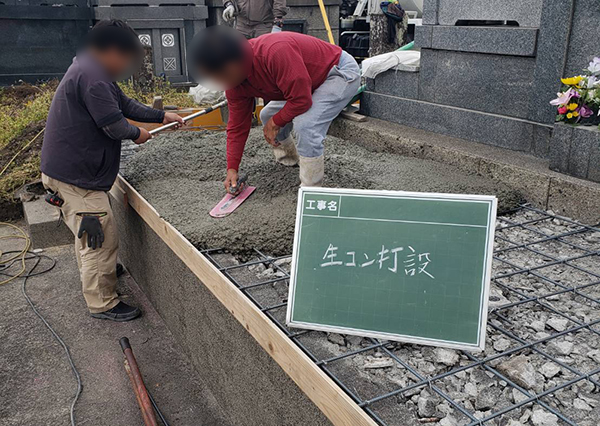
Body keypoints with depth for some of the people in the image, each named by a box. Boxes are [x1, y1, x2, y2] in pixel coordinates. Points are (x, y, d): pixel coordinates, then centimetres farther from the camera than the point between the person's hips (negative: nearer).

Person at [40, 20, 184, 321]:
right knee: (101, 236, -2)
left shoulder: (90, 71, 14)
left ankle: (93, 272, 52)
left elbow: (123, 103, 21)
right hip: (76, 175, -11)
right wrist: (137, 134, -3)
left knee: (88, 231, 29)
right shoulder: (92, 76, -22)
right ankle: (102, 304, 11)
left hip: (69, 169, 11)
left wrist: (161, 117, 20)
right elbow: (114, 125, -23)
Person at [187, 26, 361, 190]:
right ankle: (289, 158, 37)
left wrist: (276, 122, -17)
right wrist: (232, 169, -5)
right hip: (307, 82, 9)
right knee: (268, 116, 13)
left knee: (305, 126, -28)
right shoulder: (234, 83, -10)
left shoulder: (275, 52, -39)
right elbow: (237, 126, -1)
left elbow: (301, 100, -34)